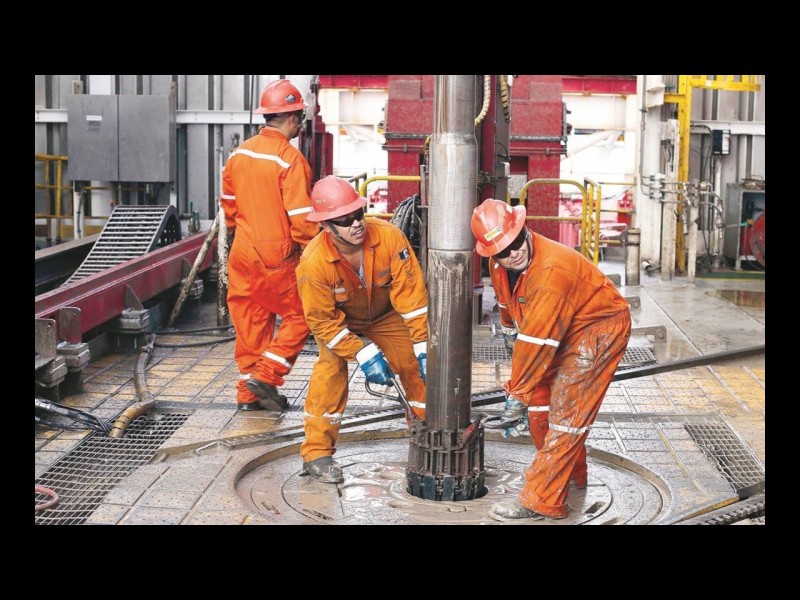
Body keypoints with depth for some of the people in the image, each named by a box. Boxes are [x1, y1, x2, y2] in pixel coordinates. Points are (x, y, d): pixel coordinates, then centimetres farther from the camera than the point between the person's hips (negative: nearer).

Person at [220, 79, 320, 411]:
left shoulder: (238, 154, 5)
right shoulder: (290, 159, -17)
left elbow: (228, 205, 15)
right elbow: (300, 216, -18)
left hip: (243, 253, 7)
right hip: (278, 258, -7)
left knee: (250, 321, 14)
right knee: (298, 316, 9)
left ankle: (249, 392, 20)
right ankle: (266, 376, 1)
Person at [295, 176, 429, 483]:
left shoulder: (389, 236, -33)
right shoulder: (313, 263, -36)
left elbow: (411, 294, -27)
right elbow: (323, 320, -26)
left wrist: (424, 348, -28)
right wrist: (364, 354, -31)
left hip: (386, 315, 3)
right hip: (337, 319, -2)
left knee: (418, 367, -5)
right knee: (331, 368, -24)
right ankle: (316, 452, -12)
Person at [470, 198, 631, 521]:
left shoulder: (552, 269, -35)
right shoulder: (499, 267, -6)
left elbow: (537, 339, -34)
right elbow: (510, 313, 13)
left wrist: (516, 395, -28)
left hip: (599, 328, -9)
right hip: (562, 330, 9)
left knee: (567, 410, -13)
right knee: (538, 399, 9)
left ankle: (542, 500, -9)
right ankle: (572, 473, 29)